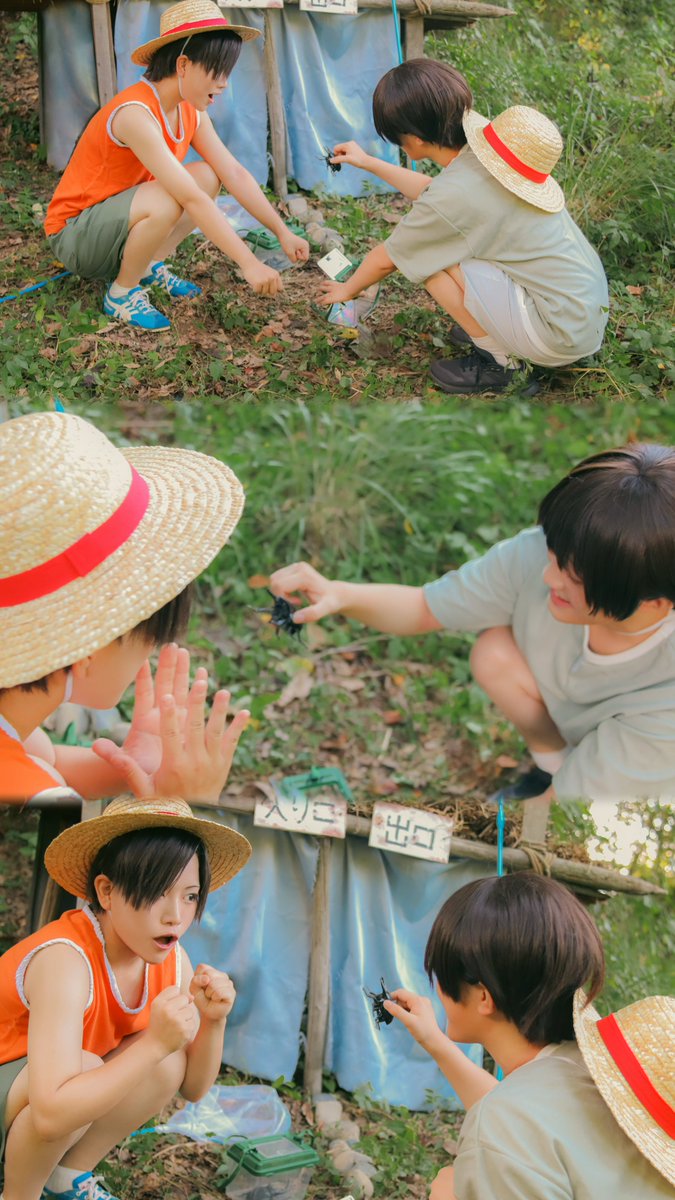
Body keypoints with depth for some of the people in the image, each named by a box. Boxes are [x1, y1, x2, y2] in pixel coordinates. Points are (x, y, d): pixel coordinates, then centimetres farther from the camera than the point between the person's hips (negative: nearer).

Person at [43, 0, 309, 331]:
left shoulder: (191, 112, -2)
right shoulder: (135, 114, -30)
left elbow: (234, 173, -1)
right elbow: (190, 199, -35)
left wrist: (283, 232, -9)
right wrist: (248, 263, -37)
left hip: (117, 219, 8)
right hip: (72, 233, -8)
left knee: (208, 176, -6)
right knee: (165, 201, -34)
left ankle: (149, 267, 3)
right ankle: (122, 292, -11)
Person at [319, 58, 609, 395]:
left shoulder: (450, 198, -21)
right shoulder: (483, 150, 0)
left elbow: (386, 260, -1)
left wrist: (347, 289, 18)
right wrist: (368, 163, 29)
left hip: (564, 338, -8)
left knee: (429, 256, -10)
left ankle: (499, 362, 0)